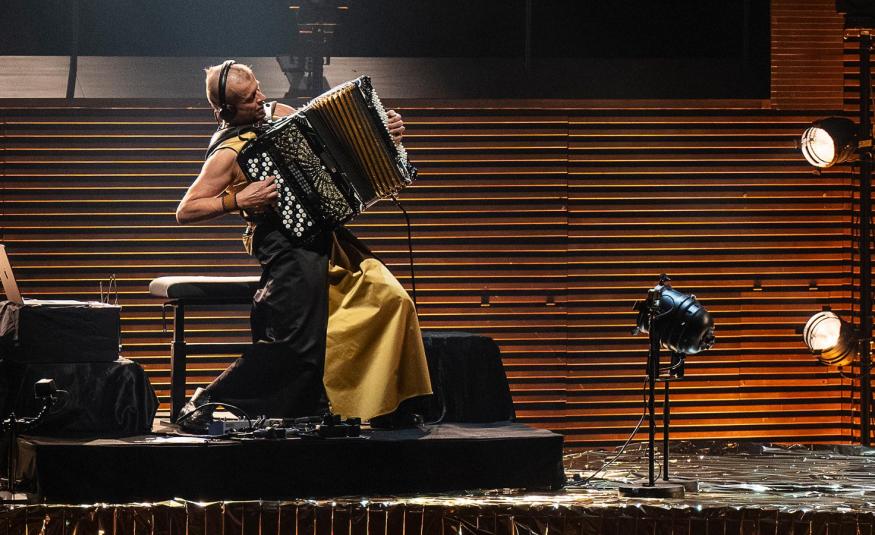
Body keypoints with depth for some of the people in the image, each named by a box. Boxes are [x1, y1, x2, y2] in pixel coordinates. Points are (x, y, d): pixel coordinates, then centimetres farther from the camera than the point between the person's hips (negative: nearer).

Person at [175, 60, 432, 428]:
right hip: (285, 248, -8)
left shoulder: (279, 114, 11)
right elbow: (185, 211, -11)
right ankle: (206, 405, 1)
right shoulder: (229, 152, -9)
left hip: (323, 237, 8)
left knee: (390, 298, -6)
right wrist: (238, 199, -21)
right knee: (295, 345, -13)